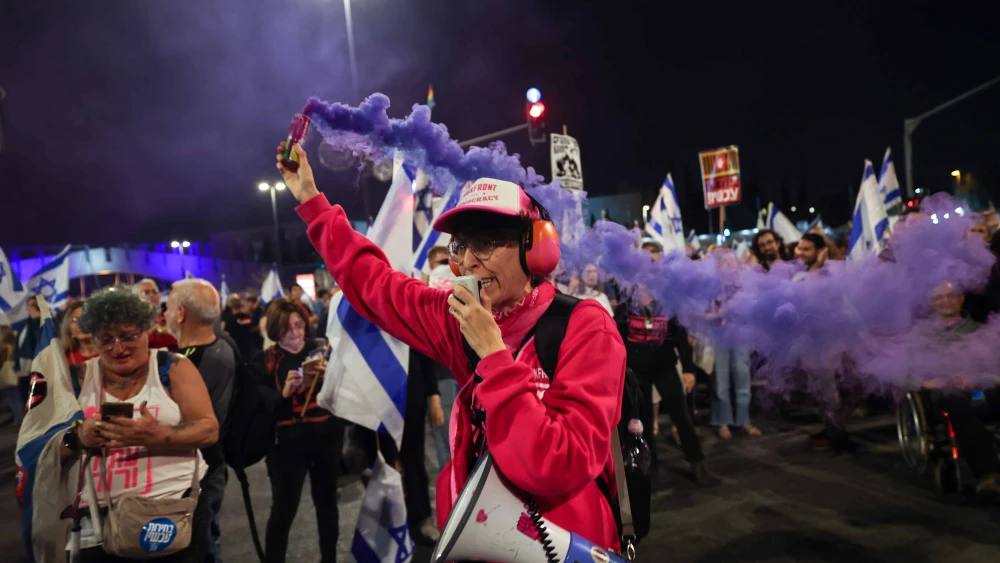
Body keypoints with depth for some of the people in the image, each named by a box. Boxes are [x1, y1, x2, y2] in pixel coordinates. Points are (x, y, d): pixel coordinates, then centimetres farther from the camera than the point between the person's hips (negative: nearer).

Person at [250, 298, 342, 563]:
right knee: (283, 509, -2)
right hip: (287, 441, -2)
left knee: (327, 501, 16)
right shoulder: (264, 361, -3)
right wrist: (283, 393, -23)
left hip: (326, 436, 3)